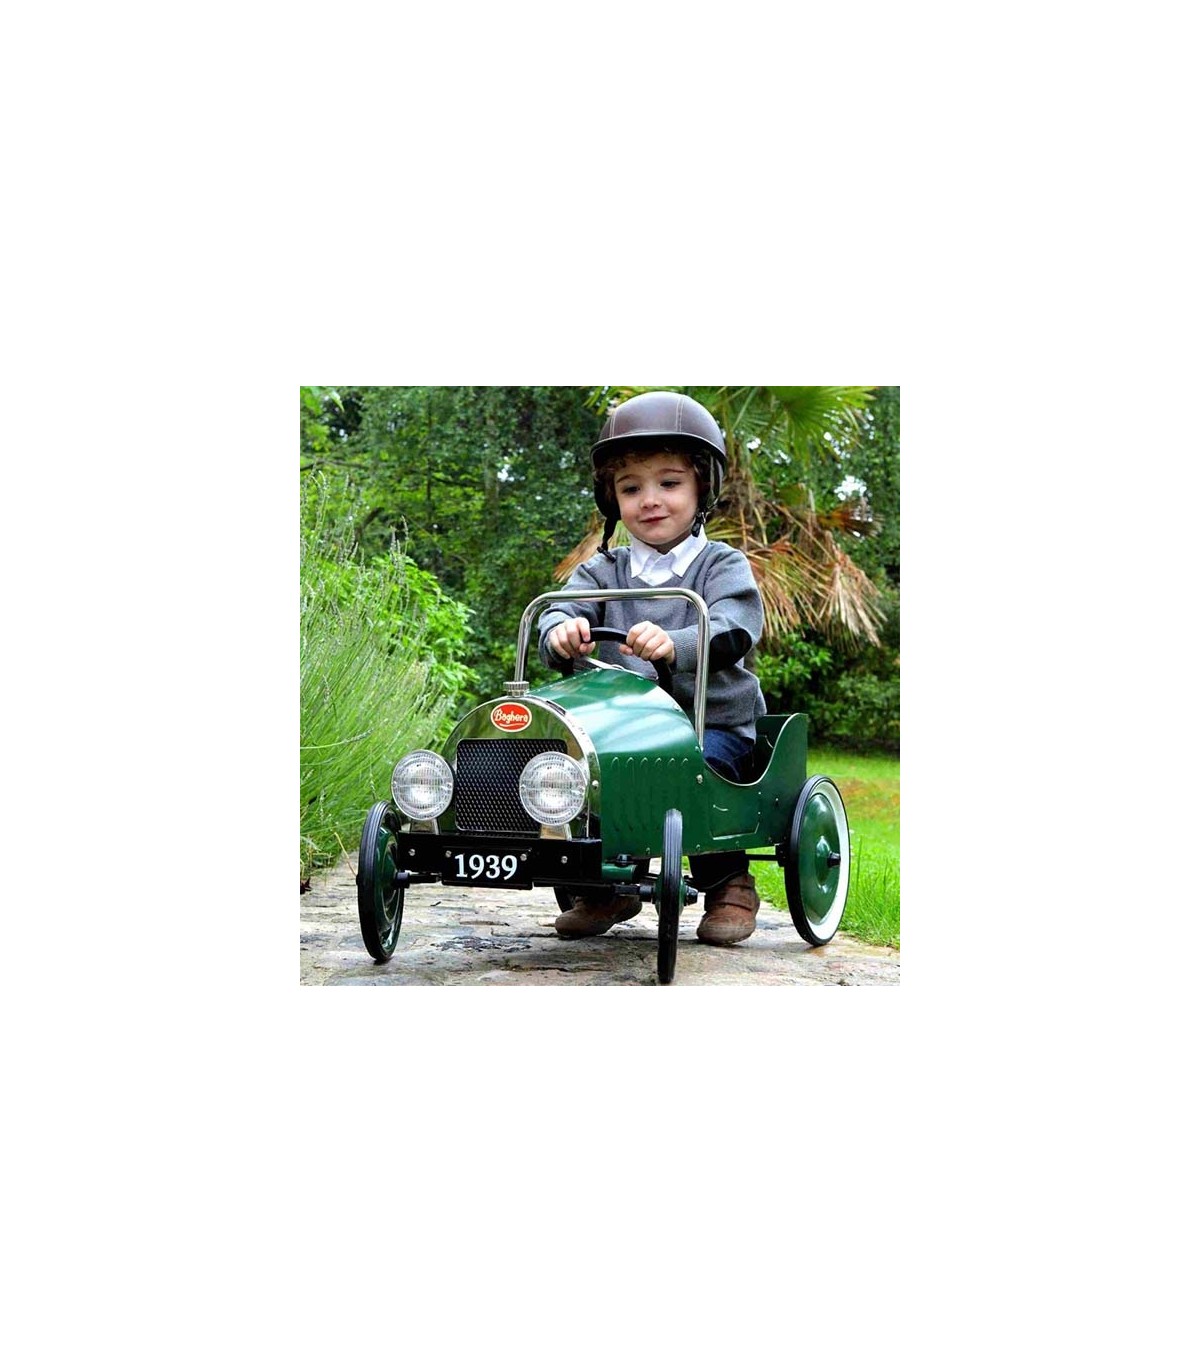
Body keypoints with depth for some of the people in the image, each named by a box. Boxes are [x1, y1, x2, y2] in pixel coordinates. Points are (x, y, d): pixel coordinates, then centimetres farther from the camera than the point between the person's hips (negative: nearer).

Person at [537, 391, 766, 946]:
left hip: (716, 725, -3)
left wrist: (675, 644, -40)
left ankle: (729, 884, -7)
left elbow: (731, 631, -18)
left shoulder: (722, 565, 2)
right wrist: (561, 632, -31)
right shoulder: (603, 571, 13)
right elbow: (564, 607, -5)